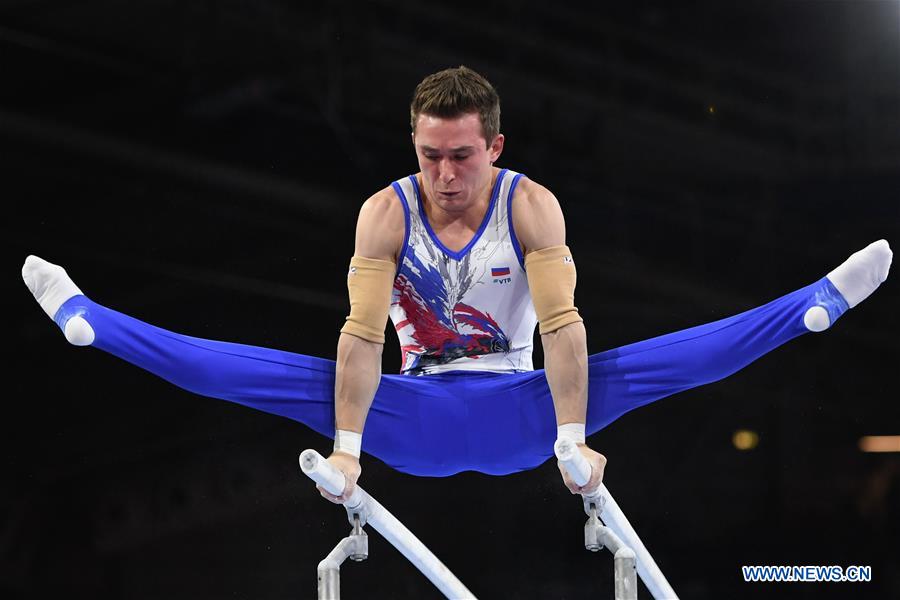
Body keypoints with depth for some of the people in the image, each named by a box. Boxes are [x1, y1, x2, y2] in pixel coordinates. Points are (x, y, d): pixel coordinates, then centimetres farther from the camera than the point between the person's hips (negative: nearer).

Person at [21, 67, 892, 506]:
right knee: (264, 372, -17)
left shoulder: (533, 206, -13)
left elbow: (561, 323, -21)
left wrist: (573, 439, -30)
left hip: (515, 415, 0)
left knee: (644, 364, -22)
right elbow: (363, 333, -19)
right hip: (417, 423, 0)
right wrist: (347, 445, -27)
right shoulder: (386, 211, -12)